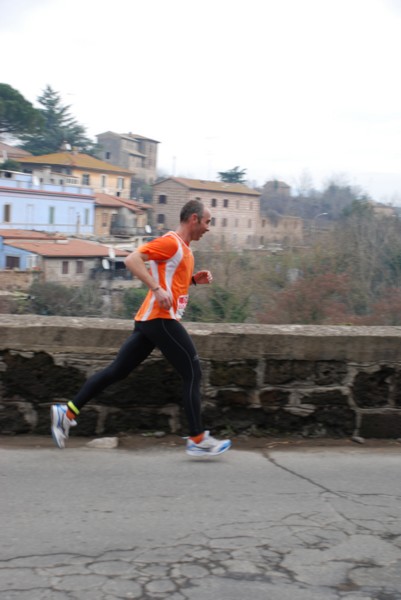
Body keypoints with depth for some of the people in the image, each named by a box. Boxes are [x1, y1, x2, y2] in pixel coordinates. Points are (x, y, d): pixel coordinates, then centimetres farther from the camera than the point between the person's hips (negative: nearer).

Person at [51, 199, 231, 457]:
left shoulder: (183, 248, 20)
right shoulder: (171, 242, -10)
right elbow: (132, 260, -19)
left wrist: (194, 279, 15)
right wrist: (157, 289, -27)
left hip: (151, 320, 10)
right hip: (161, 319, -10)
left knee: (117, 371, 9)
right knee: (193, 373, -5)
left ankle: (67, 412, 11)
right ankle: (198, 440, 0)